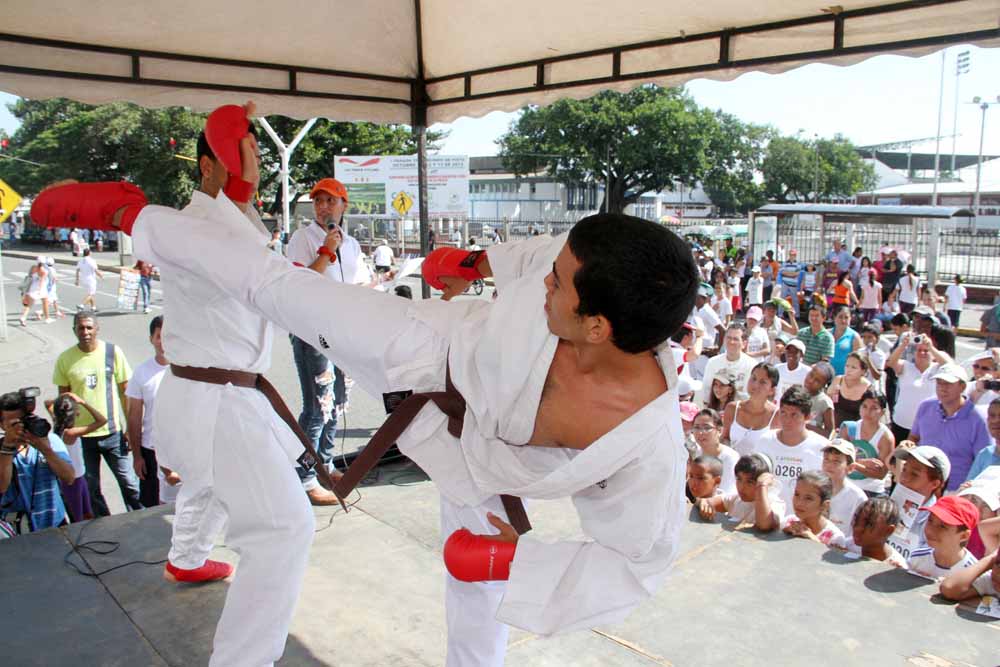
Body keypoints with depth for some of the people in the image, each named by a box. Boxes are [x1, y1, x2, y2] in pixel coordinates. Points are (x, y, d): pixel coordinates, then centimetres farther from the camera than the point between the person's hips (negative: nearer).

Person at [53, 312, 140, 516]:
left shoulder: (113, 352, -5)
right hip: (80, 434, 1)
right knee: (91, 488, 13)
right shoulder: (65, 359, -3)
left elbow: (125, 391, 0)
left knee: (129, 482, 4)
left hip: (112, 431, -1)